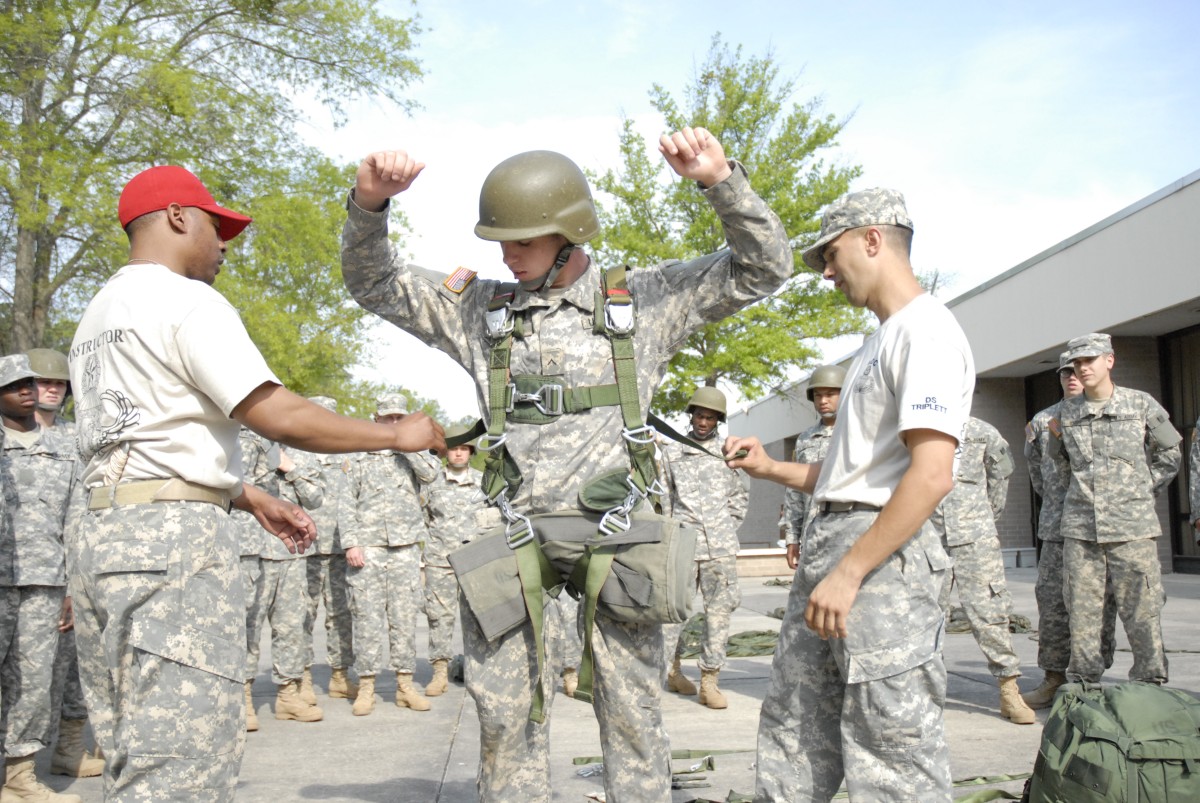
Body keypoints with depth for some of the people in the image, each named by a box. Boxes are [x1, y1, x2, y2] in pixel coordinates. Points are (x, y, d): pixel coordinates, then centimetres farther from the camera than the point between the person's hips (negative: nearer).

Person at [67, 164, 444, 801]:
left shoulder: (97, 316, 23)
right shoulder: (186, 300, -6)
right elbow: (279, 416, -15)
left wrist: (253, 499, 24)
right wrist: (398, 434, -3)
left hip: (100, 533, 10)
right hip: (173, 535, -10)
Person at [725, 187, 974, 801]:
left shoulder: (925, 331, -10)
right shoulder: (879, 341, 23)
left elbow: (931, 476, -20)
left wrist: (850, 571, -20)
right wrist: (771, 469, 14)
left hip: (881, 554, -10)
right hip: (828, 542, 10)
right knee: (791, 733, 12)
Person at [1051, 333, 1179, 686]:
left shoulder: (1141, 404, 3)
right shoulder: (1066, 412, 9)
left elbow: (1170, 451, 13)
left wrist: (1147, 488, 8)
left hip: (1132, 525, -2)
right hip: (1080, 527, 2)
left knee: (1141, 609, -2)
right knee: (1082, 609, 3)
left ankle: (1150, 684, 7)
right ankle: (1082, 685, 11)